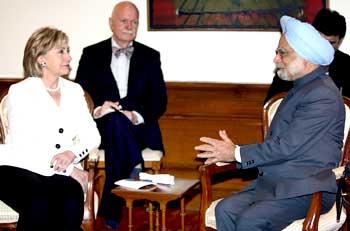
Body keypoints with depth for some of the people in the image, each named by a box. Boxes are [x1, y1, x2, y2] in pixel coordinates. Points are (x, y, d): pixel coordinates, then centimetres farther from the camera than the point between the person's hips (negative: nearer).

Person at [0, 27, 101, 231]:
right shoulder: (20, 92, -3)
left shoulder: (74, 90, 13)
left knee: (72, 201, -31)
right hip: (19, 169, -4)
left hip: (62, 172, 4)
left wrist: (72, 153, -14)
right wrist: (68, 170, -14)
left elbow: (92, 136, 8)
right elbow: (22, 149, -11)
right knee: (39, 204, -36)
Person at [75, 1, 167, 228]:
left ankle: (111, 210, -32)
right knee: (116, 120, -36)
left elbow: (159, 101, 5)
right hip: (101, 125, 0)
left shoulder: (150, 56, 13)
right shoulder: (92, 54, 12)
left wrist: (137, 115, -15)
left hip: (139, 127, 1)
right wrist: (97, 108, -19)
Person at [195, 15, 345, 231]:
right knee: (226, 210, -13)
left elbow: (287, 147, -19)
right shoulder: (301, 88, 18)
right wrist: (234, 151, 4)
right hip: (275, 183, 9)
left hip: (306, 189, -9)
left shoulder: (323, 97, -15)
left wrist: (237, 153, -9)